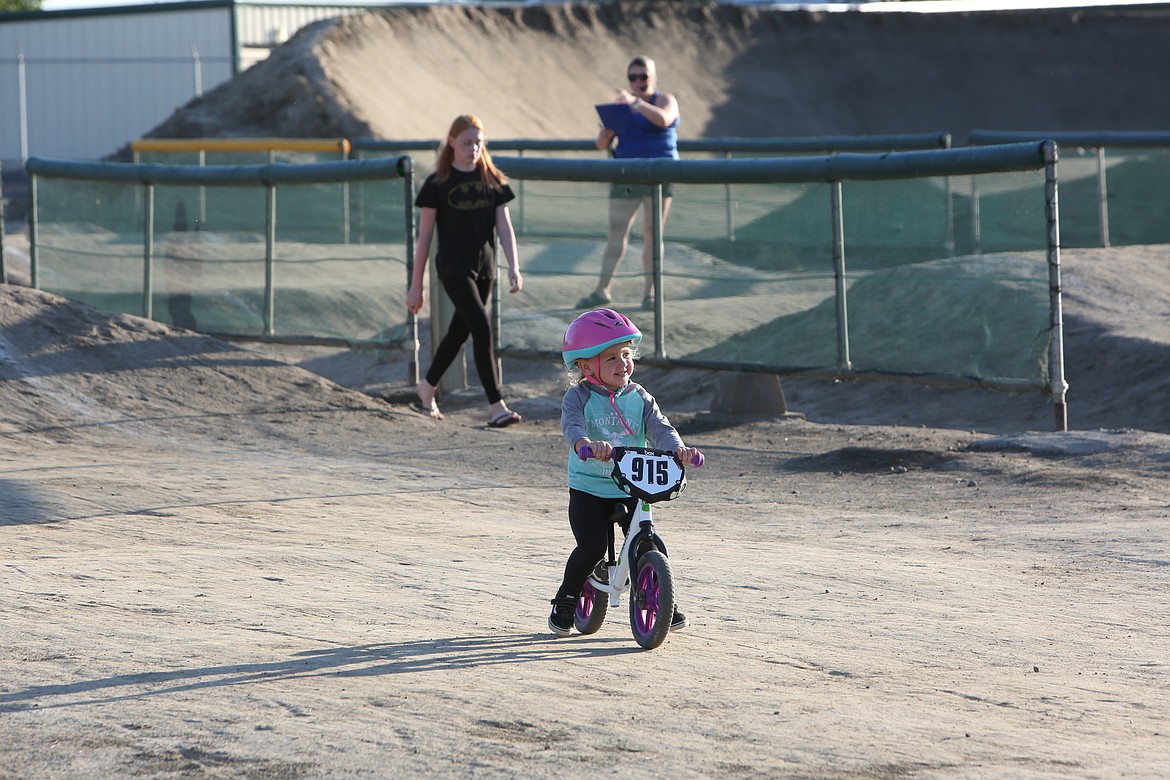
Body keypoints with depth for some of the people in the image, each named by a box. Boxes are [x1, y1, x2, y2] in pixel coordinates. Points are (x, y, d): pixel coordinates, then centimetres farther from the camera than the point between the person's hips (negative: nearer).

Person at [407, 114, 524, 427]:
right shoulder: (438, 184, -6)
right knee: (482, 328, -17)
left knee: (459, 332, 16)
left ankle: (425, 390, 37)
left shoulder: (493, 181, 5)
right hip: (453, 268, -5)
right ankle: (497, 406, -19)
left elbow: (504, 227, 4)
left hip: (484, 267, 5)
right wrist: (416, 285, -1)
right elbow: (424, 237, -2)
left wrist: (514, 268, -9)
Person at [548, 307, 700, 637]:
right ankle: (565, 601, 7)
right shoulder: (579, 397, -7)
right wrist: (587, 443, -50)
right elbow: (571, 424, -26)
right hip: (588, 489, -3)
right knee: (592, 547, -17)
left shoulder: (639, 397, 4)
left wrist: (678, 448, -31)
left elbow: (659, 427, -8)